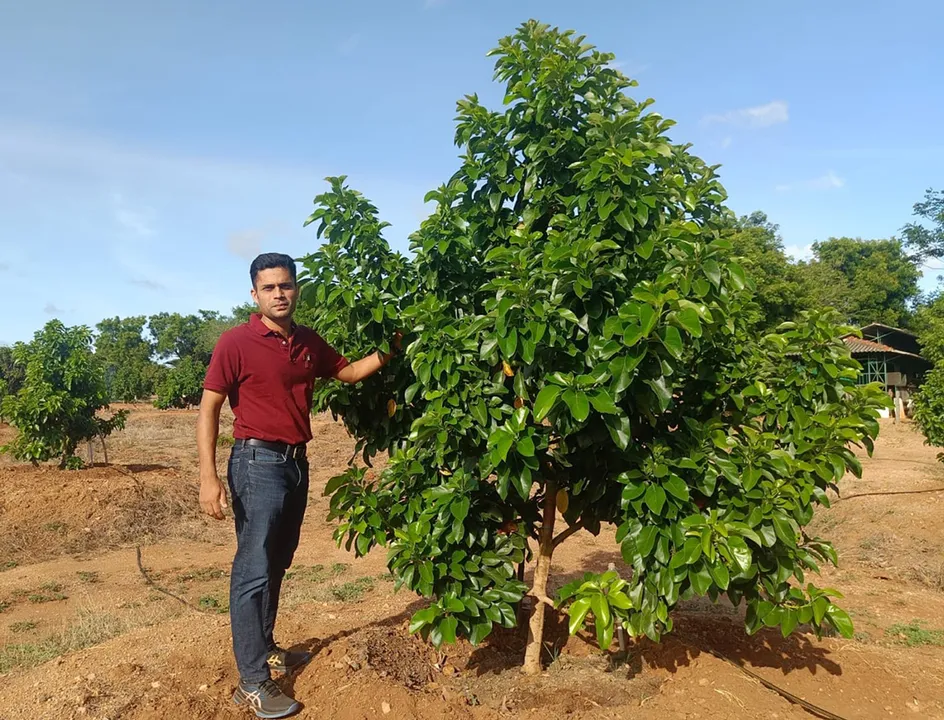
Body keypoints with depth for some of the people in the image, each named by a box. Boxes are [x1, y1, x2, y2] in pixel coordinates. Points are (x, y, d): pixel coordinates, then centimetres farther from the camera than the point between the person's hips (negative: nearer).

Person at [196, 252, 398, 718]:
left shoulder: (309, 343, 7)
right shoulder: (236, 343, -10)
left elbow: (349, 372, 21)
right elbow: (209, 409, -11)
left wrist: (387, 351, 6)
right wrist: (209, 477, -18)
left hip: (296, 463, 7)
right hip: (258, 462, -7)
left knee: (277, 564, 17)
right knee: (253, 570, -4)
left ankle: (265, 649, 33)